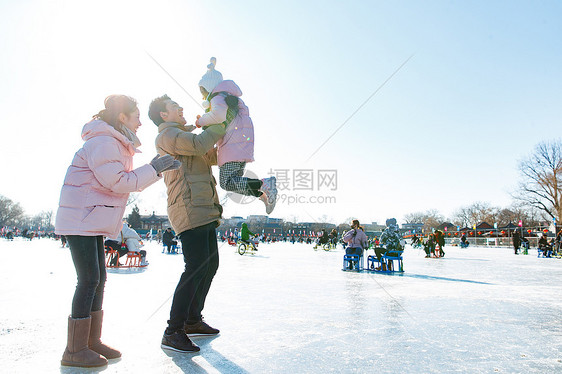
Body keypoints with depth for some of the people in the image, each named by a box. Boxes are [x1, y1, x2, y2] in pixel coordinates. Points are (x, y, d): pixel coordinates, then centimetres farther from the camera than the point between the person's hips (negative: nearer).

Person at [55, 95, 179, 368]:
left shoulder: (114, 144, 17)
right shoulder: (102, 143, -16)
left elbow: (127, 180, 19)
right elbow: (118, 182, -22)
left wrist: (156, 169, 10)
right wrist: (153, 169, -17)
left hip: (93, 222, 10)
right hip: (80, 220, -10)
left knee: (98, 280, 11)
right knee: (89, 281, -8)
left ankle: (92, 341, 21)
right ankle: (75, 350, 4)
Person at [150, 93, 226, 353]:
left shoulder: (183, 136, 29)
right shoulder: (167, 135, -1)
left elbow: (212, 156, 29)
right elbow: (199, 144, -18)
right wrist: (221, 126, -3)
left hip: (205, 211, 10)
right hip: (189, 209, -10)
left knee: (210, 264, 13)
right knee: (196, 268, -15)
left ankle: (193, 321, 24)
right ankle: (173, 332, -7)